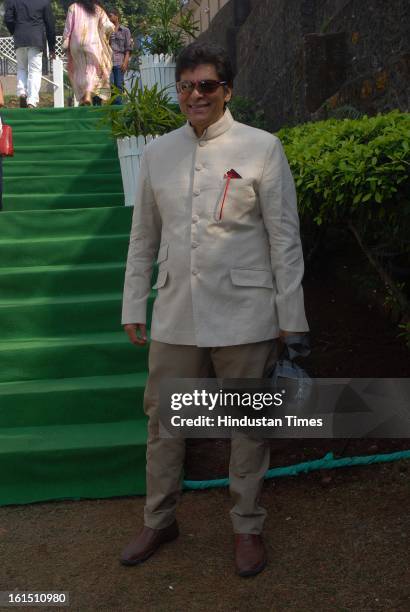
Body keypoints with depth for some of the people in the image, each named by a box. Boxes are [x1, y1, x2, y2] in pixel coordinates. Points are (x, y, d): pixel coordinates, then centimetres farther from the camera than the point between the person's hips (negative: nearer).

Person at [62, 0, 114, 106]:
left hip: (76, 43, 1)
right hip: (92, 43, -1)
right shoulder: (98, 9, 9)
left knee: (80, 70, 11)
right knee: (93, 69, -1)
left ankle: (81, 98, 5)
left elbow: (68, 27, 2)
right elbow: (108, 26, 1)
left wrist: (65, 43, 5)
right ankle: (88, 94, -25)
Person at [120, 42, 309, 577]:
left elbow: (284, 235, -2)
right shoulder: (158, 152, 7)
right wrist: (134, 306, 10)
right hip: (176, 313, 4)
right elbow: (143, 236, 12)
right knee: (163, 419, 12)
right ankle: (159, 521, 32)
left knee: (248, 423, 9)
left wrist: (290, 313, -4)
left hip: (243, 315, -3)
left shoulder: (261, 147, -3)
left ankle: (248, 526, 28)